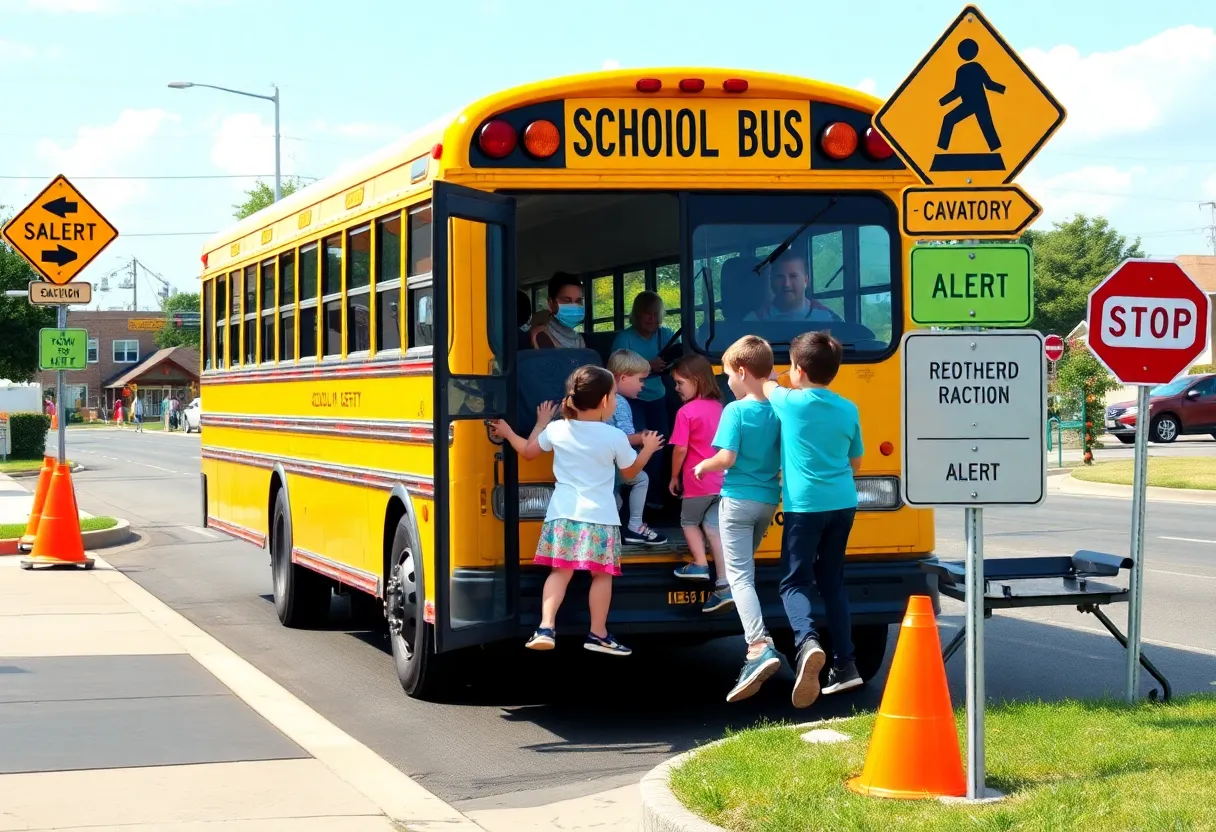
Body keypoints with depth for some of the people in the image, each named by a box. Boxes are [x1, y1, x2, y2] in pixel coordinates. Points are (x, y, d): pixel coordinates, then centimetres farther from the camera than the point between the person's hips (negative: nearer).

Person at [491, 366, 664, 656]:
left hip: (563, 512, 3)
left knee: (560, 571, 5)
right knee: (602, 574, 7)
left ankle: (546, 627, -8)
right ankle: (598, 634, 12)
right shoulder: (615, 437, -6)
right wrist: (647, 449, 27)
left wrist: (508, 433, 38)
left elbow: (528, 451, 19)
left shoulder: (557, 429, 2)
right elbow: (630, 472, 11)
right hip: (599, 516, -3)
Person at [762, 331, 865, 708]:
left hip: (805, 505, -5)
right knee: (832, 581, 15)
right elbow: (855, 463, 15)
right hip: (843, 504, 5)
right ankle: (845, 663, 13)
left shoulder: (790, 403, -7)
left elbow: (769, 386, 16)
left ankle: (807, 641, -27)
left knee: (794, 581, 1)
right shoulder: (848, 410, 5)